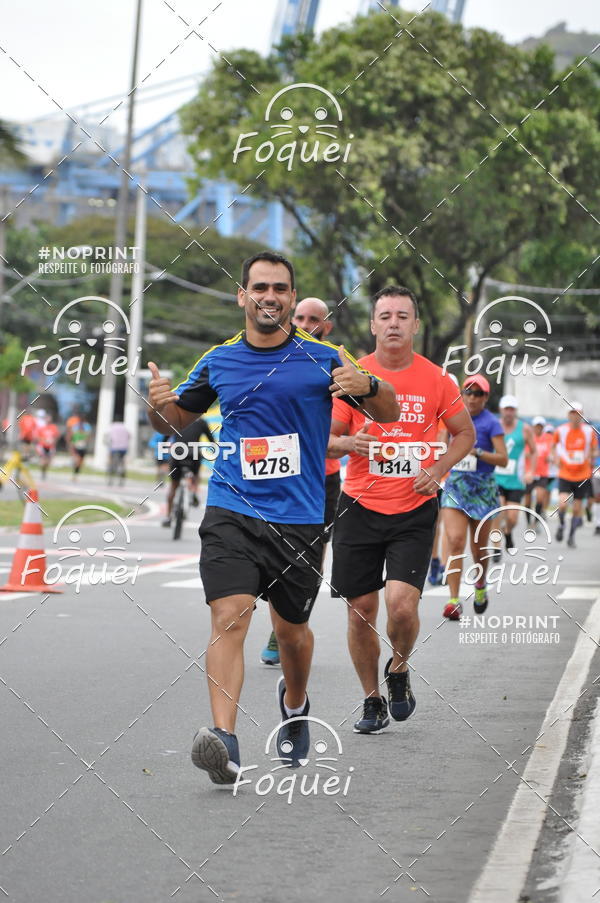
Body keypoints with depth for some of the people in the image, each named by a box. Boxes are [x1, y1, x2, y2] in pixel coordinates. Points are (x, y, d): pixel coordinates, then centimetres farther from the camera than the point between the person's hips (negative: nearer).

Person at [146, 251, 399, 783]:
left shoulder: (322, 358, 2)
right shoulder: (219, 362, 8)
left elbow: (389, 413, 5)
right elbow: (177, 418, 21)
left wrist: (367, 385, -17)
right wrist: (159, 405, -4)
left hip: (300, 518, 0)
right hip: (231, 512, 0)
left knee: (291, 628, 12)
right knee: (229, 617, -18)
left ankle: (294, 705, 44)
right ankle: (225, 741, -28)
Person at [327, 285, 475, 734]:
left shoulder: (436, 380, -1)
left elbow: (465, 433, 13)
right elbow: (327, 439, 8)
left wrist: (440, 467, -4)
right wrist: (348, 443, -15)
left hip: (415, 511, -1)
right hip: (360, 507, 1)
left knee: (402, 605, -16)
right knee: (361, 610, 4)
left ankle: (399, 671, 16)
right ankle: (373, 699, 23)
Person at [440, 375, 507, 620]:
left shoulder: (491, 423, -5)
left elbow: (503, 459, -12)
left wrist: (476, 452, -22)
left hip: (482, 489, -2)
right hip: (454, 486, 2)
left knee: (479, 548, 10)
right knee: (455, 542, -15)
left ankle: (480, 585, 40)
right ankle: (454, 601, -19)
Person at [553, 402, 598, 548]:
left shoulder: (589, 431, -3)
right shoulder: (561, 430, -4)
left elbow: (594, 449, 9)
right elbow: (555, 444, 16)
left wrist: (591, 456, -10)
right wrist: (557, 457, 0)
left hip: (583, 475, 1)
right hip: (565, 474, -1)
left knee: (577, 508, 6)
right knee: (563, 504, -18)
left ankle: (571, 536, 22)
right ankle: (561, 525, 13)